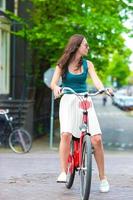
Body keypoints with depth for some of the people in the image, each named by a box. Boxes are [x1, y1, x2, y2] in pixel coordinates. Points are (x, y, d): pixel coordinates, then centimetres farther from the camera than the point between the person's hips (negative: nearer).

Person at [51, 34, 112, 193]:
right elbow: (53, 83, -5)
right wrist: (56, 87, -30)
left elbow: (96, 80, -4)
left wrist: (103, 89, -26)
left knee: (96, 138, -12)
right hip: (68, 101, -1)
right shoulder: (62, 64, 6)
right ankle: (63, 172, -20)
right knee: (66, 134, -27)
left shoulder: (87, 64, 10)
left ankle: (103, 177, 1)